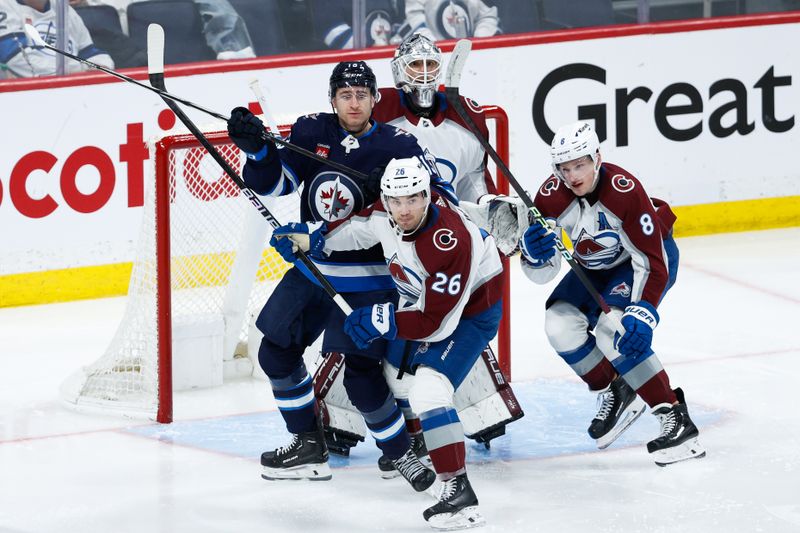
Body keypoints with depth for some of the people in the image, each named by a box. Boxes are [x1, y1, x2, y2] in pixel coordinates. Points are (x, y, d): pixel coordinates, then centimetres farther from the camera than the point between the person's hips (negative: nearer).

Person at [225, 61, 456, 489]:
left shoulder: (397, 146, -9)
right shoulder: (311, 133, 0)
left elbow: (441, 196, -5)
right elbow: (274, 182, -5)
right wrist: (257, 148, -22)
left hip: (368, 280, -5)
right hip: (312, 270, 5)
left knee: (360, 373, -14)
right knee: (276, 353, 12)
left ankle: (402, 453, 6)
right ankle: (308, 446, 28)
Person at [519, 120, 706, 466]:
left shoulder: (624, 191, -35)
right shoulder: (552, 197, -20)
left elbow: (652, 261, -33)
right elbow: (541, 273, -15)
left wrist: (643, 312, -44)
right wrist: (534, 252, -38)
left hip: (651, 254, -6)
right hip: (596, 266, 6)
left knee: (614, 330, -27)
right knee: (561, 325, -11)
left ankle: (675, 419, -26)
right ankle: (615, 395, 11)